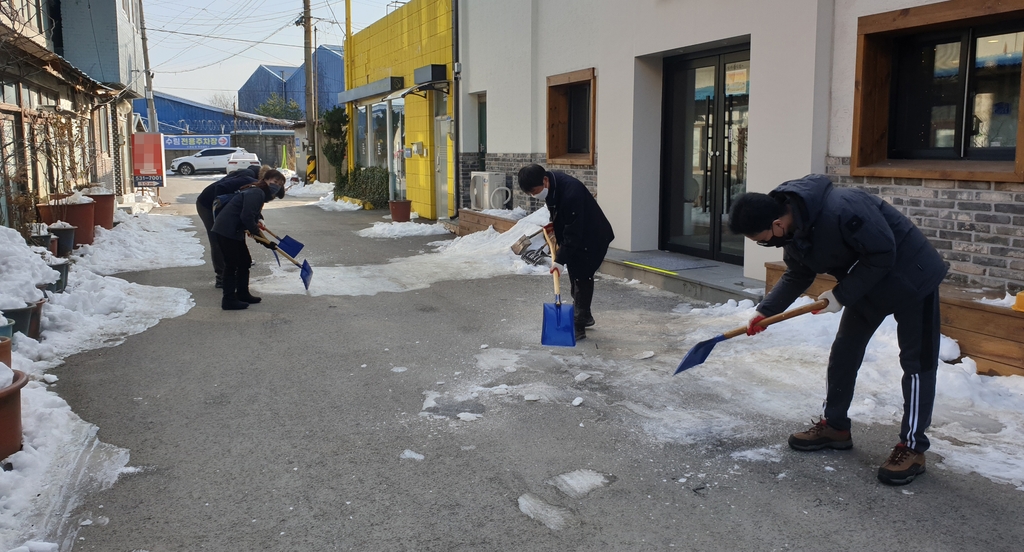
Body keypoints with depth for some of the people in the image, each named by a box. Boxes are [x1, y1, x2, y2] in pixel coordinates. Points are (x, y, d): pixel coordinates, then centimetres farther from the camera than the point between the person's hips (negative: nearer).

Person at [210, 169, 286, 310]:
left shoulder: (259, 194, 15)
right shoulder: (256, 193, -17)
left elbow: (251, 218, 18)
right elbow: (246, 217, -27)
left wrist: (266, 242, 13)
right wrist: (256, 231, -11)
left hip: (235, 232, 11)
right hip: (226, 231, -11)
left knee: (245, 262, 17)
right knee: (232, 264, -5)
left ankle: (242, 294, 28)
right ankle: (229, 300, 1)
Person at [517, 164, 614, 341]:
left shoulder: (571, 193, -36)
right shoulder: (552, 183, -9)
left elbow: (573, 233, -33)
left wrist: (560, 260, -32)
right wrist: (556, 224, 9)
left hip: (592, 238, -9)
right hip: (574, 234, 9)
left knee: (581, 277, -10)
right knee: (575, 277, 17)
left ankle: (578, 326, -6)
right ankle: (584, 316, 32)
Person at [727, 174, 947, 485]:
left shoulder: (841, 209, -37)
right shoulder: (792, 231, -9)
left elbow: (882, 255, -29)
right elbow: (796, 277, 6)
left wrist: (842, 295, -23)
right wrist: (766, 311, -3)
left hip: (910, 277, -8)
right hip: (867, 284, 8)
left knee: (917, 363, -1)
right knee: (844, 352, 10)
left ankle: (913, 448, 6)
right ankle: (835, 426, 23)